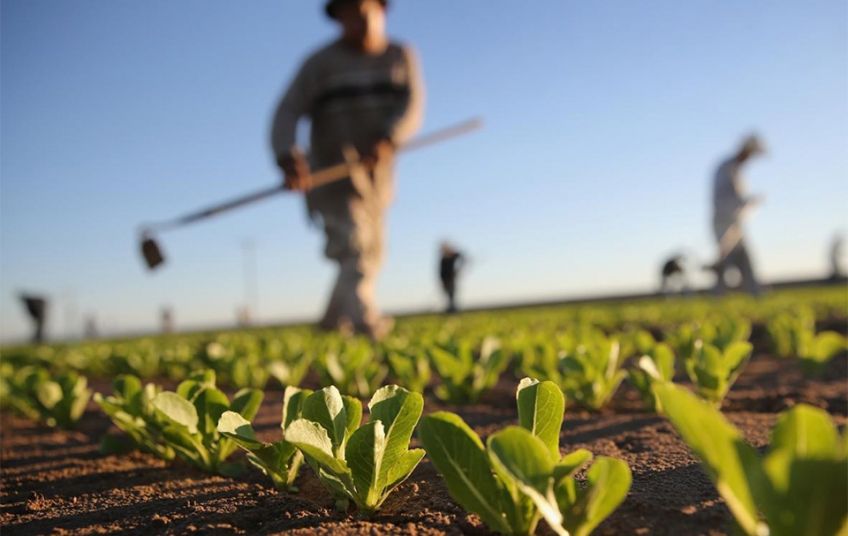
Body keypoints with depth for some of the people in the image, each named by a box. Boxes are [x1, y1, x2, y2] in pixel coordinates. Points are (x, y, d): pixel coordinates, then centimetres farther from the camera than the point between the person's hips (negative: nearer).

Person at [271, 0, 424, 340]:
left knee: (370, 255, 14)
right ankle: (365, 319, -37)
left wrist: (387, 140, -29)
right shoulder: (321, 63, -4)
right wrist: (288, 158, -32)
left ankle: (334, 322, 32)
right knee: (352, 243, -23)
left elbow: (412, 107, -9)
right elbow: (287, 113, -13)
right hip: (332, 170, -5)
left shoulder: (401, 57, 6)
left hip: (376, 175, 5)